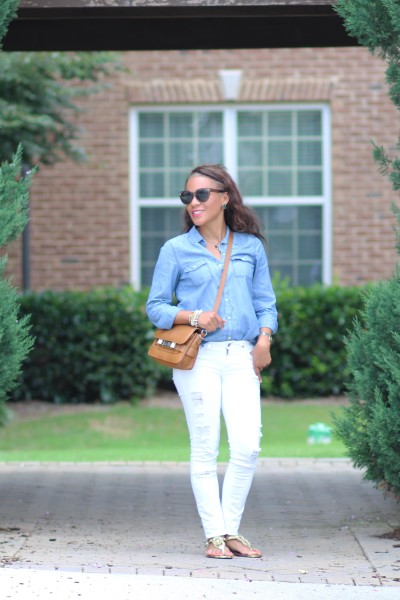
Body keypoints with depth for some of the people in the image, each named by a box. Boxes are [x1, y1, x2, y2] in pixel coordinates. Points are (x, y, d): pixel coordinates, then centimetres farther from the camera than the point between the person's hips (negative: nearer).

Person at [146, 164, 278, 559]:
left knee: (247, 447, -7)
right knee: (205, 449, -3)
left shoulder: (251, 247, 12)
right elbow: (155, 307, 6)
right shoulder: (176, 250, 5)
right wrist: (194, 316, -10)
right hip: (198, 358, -2)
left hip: (240, 357, 2)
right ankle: (214, 535, 4)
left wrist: (264, 339, 0)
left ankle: (232, 530, 6)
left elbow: (265, 301, 17)